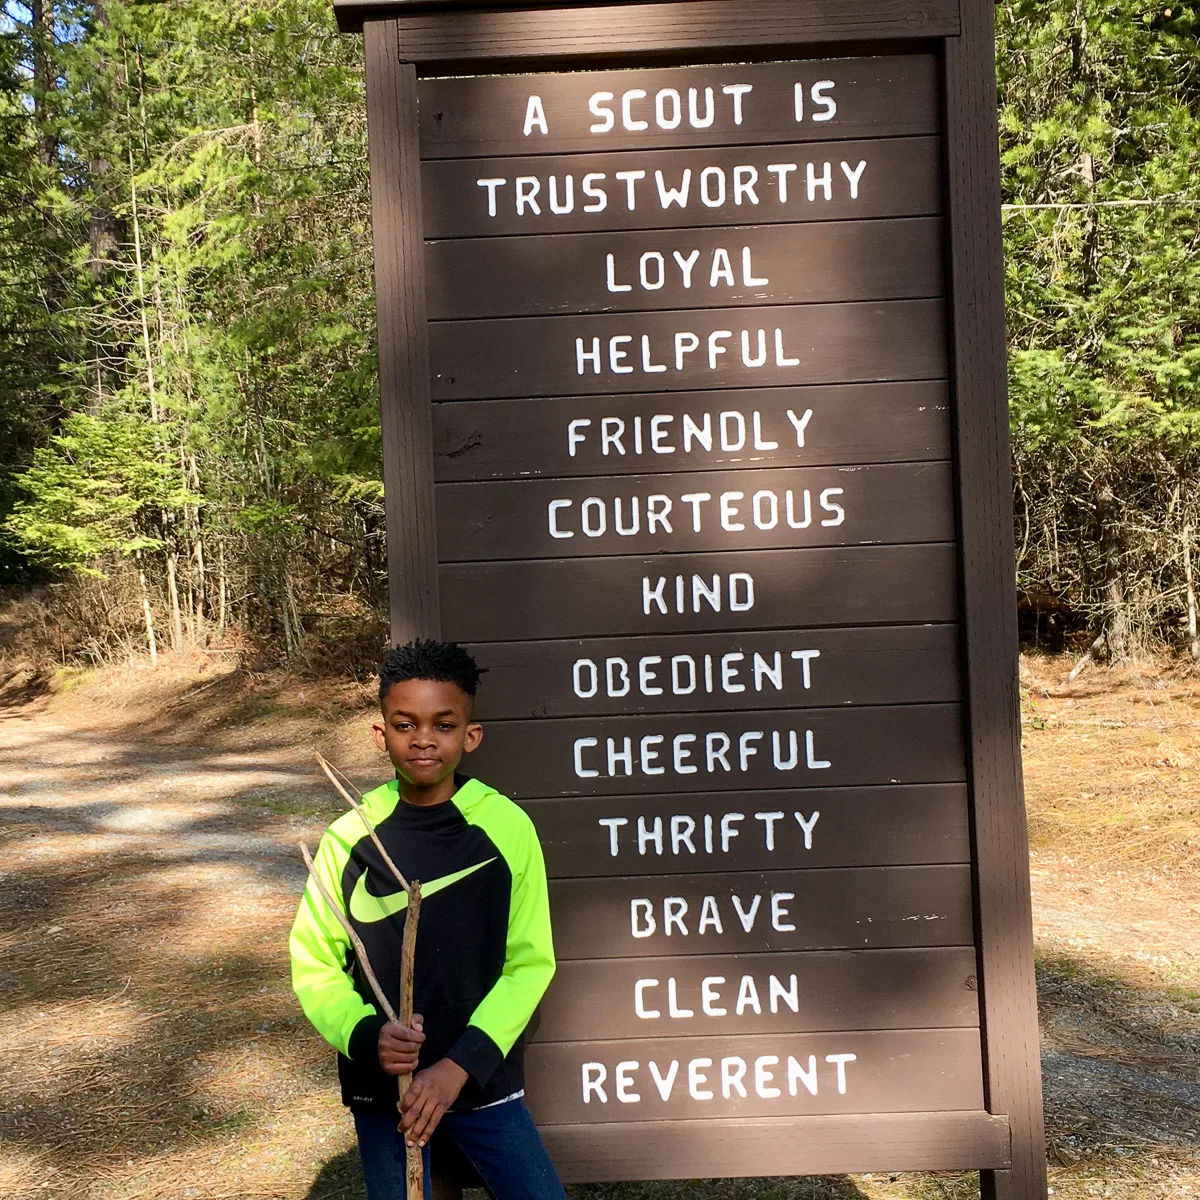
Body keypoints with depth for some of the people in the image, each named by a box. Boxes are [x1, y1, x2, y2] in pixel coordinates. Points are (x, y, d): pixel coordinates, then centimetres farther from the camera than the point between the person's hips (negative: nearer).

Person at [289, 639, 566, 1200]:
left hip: (485, 1082, 0)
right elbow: (314, 965, -1)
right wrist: (365, 1035, -17)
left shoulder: (507, 827, -11)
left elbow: (530, 963, -7)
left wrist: (462, 1064, -14)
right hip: (381, 1090, 1)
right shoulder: (348, 838, -8)